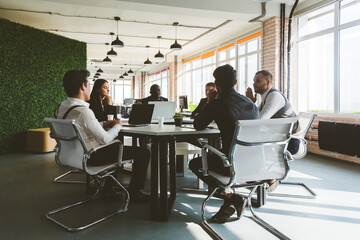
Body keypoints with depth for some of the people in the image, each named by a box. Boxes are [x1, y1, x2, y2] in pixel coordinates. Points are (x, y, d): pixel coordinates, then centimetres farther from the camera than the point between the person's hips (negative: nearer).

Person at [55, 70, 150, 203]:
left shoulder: (61, 107, 1)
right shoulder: (83, 111, -28)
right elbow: (104, 139, -23)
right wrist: (118, 126, -6)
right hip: (91, 157, -10)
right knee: (143, 153, -4)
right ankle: (134, 193, 12)